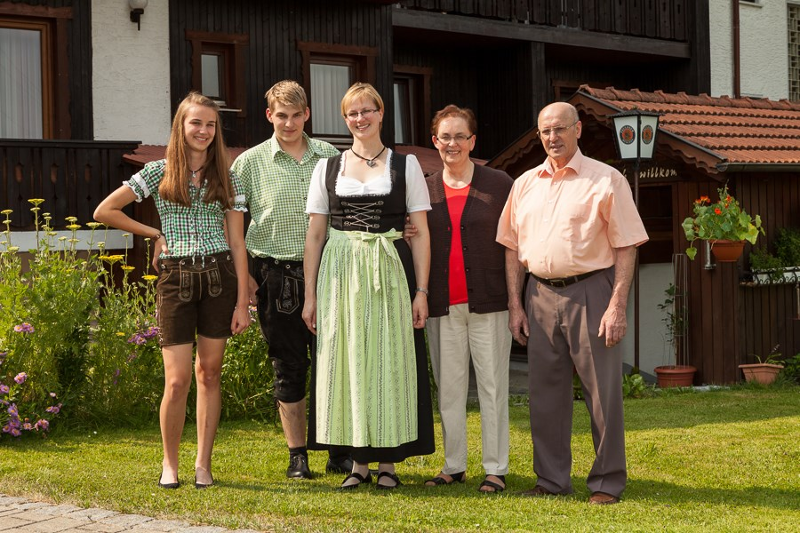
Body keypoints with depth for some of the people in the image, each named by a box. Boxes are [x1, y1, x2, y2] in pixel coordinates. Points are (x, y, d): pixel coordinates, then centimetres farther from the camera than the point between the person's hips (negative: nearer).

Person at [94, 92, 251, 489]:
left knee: (209, 372, 4)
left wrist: (242, 302, -1)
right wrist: (155, 234, 5)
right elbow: (104, 211, 5)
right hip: (175, 278, -1)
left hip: (218, 276, 2)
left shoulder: (226, 178, 9)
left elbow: (237, 243, 5)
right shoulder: (159, 172, 4)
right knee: (177, 379, -5)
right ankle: (169, 463, 12)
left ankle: (203, 463, 13)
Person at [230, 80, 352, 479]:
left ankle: (340, 452, 14)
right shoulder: (251, 162, 2)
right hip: (277, 277, -1)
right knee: (289, 368, 4)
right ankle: (297, 456, 13)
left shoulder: (331, 158, 7)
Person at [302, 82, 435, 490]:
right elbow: (314, 235, 9)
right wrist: (310, 295, 3)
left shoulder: (405, 165, 5)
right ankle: (359, 460, 11)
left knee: (390, 362, -1)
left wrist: (421, 291, -5)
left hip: (390, 275, -1)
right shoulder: (328, 168, 9)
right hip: (340, 276, 2)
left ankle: (388, 461, 8)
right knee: (347, 362, 1)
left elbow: (421, 233, 3)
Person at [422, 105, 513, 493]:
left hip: (488, 301, -3)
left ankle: (496, 469, 8)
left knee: (492, 385, 1)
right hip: (443, 304, 3)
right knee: (448, 387, 7)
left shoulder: (499, 184, 2)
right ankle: (453, 466, 17)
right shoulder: (425, 189, 10)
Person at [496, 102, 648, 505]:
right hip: (541, 295, 5)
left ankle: (607, 483, 7)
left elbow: (626, 248, -5)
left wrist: (617, 306, -12)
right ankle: (551, 479, 19)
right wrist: (515, 304, 8)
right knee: (545, 392, 8)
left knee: (602, 391, -2)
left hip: (590, 292, -4)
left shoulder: (607, 180, -2)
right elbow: (512, 248, 16)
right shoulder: (525, 184, 12)